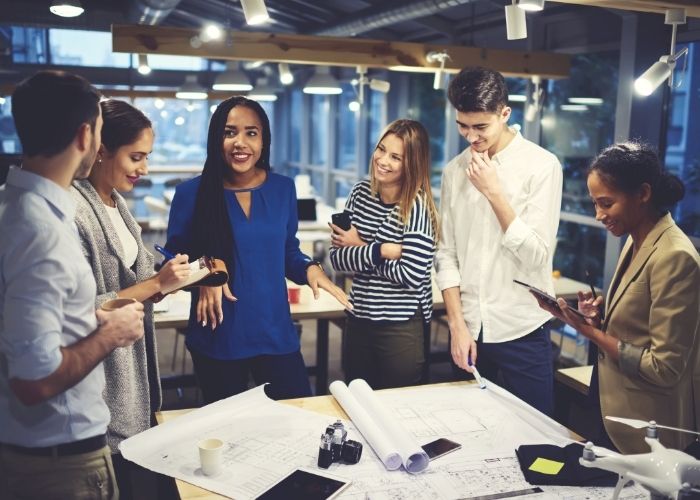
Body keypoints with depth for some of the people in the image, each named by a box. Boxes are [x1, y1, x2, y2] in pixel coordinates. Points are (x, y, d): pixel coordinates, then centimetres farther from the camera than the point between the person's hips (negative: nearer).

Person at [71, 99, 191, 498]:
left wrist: (165, 279, -2)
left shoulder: (117, 203, 7)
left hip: (133, 370, 9)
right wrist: (154, 284, -19)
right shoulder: (74, 211, -21)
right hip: (105, 386, -8)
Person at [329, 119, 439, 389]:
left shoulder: (417, 206, -15)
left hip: (402, 328, -5)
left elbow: (411, 275, -21)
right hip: (358, 320, 5)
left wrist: (359, 248, -12)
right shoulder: (361, 192, 0)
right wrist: (380, 251, -20)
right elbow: (336, 257, -4)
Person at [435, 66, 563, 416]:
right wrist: (457, 324, -3)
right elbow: (447, 255, 4)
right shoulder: (455, 170, 4)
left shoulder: (542, 165, -8)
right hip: (469, 331, 4)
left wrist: (494, 192, -18)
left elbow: (537, 255, -13)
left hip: (522, 332, -3)